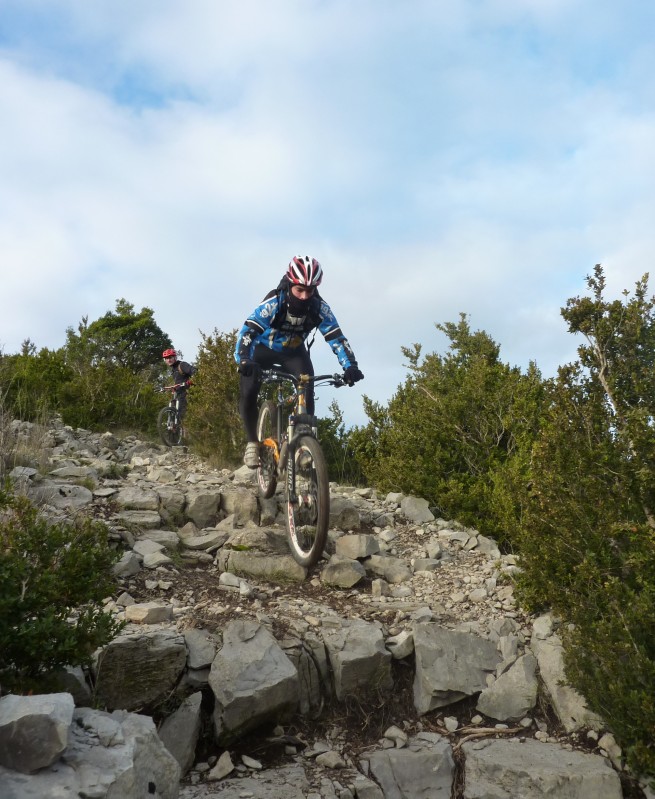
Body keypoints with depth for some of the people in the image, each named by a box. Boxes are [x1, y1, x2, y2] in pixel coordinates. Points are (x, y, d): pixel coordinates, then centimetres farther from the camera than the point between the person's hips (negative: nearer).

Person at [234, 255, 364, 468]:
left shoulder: (320, 308, -26)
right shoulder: (273, 303, -33)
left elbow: (337, 338, -26)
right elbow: (247, 331, -41)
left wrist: (350, 366, -41)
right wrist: (244, 361, -59)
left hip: (294, 352, 2)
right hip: (264, 349, -2)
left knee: (307, 393, -20)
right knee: (248, 393, -19)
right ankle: (253, 441, 1)